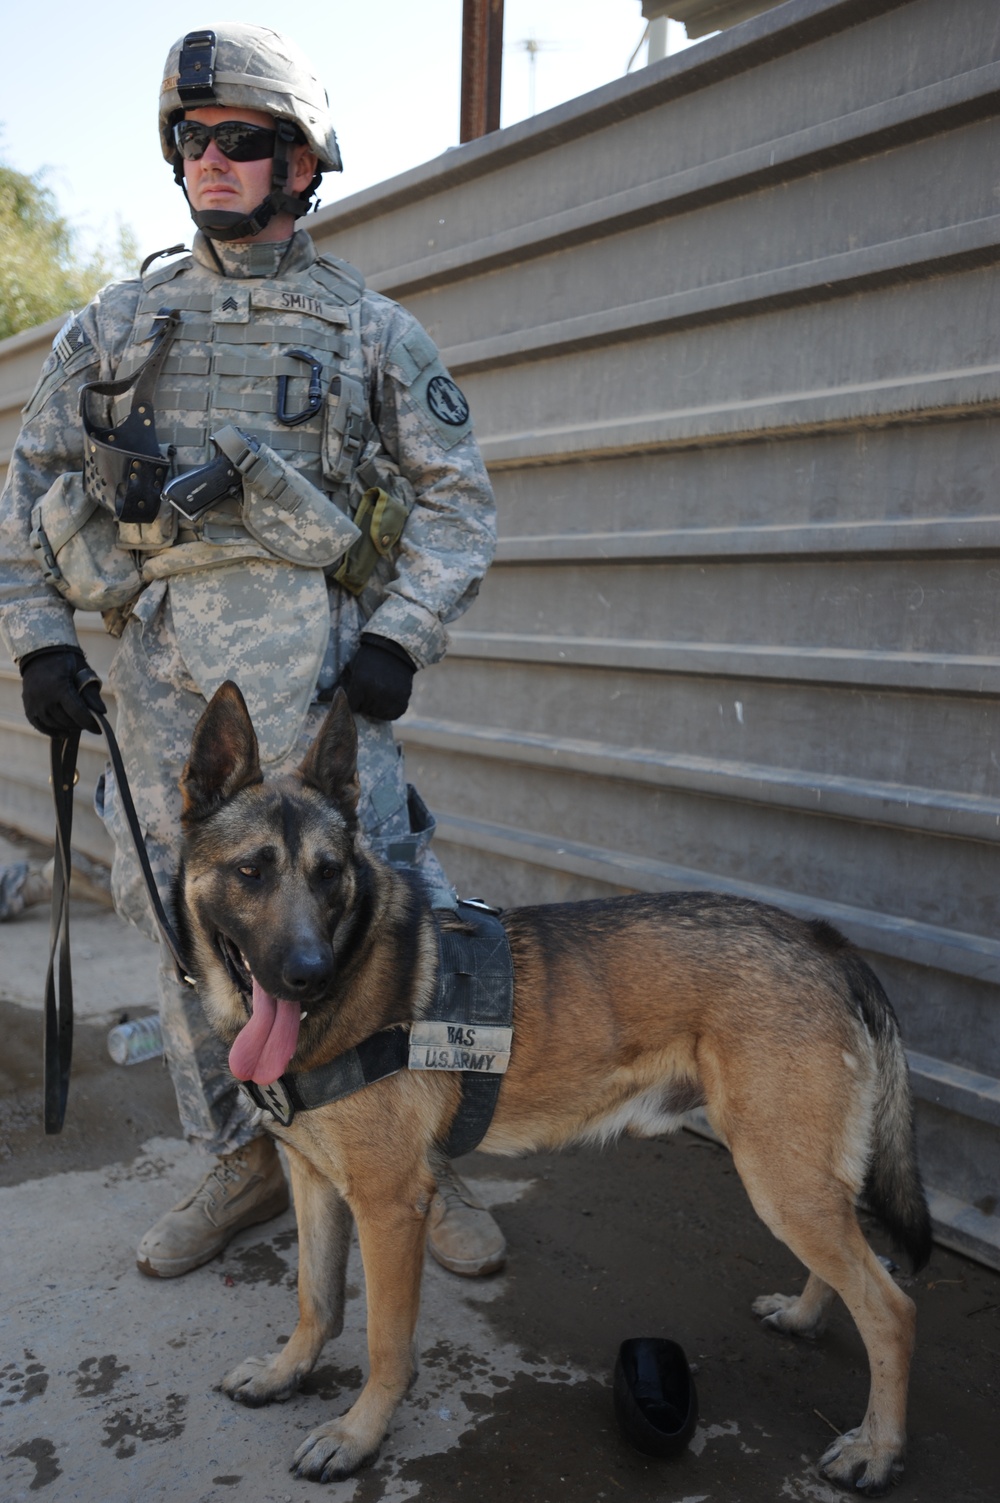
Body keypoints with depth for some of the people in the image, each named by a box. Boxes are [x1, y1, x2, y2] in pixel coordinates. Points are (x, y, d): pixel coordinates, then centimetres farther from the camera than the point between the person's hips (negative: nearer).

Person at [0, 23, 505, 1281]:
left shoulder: (368, 326, 10)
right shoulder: (117, 321, 17)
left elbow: (456, 498, 5)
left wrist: (401, 639, -8)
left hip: (304, 642, -3)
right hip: (155, 650, 4)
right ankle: (244, 1162, 24)